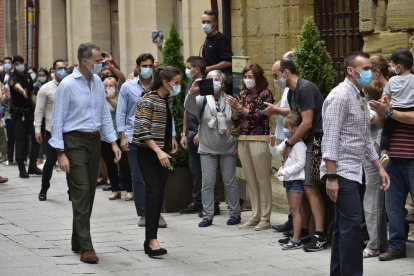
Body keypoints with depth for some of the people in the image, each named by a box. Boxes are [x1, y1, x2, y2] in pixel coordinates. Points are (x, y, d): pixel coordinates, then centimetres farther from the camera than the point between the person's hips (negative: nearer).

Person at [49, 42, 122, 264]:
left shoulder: (97, 82, 9)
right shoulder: (67, 85, -11)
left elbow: (105, 114, 15)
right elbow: (58, 120, -10)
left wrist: (113, 142, 7)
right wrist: (61, 154, -14)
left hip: (94, 140, 7)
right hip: (75, 141, -7)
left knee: (89, 193, 10)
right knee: (81, 192, -11)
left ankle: (77, 242, 20)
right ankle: (86, 248, -12)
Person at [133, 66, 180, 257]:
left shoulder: (169, 98, 10)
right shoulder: (149, 99, -15)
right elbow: (143, 130, -21)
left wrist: (171, 138, 19)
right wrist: (158, 151, -29)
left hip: (162, 152, 8)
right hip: (148, 151, -8)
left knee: (159, 195, 5)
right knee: (154, 192, -16)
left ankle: (150, 241, 9)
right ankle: (152, 239, -18)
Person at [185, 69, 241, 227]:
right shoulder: (202, 100, -3)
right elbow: (189, 106, -23)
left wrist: (238, 143, 0)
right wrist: (192, 92, -43)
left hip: (228, 149, 0)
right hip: (207, 149, 0)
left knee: (230, 182, 5)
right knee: (207, 183, -1)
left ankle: (235, 214, 14)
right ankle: (207, 215, 5)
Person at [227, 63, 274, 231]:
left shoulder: (265, 94, -2)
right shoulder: (243, 94, 14)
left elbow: (259, 116, -12)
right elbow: (236, 119, 15)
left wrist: (240, 107, -17)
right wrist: (234, 109, -5)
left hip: (259, 140, -6)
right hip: (243, 140, 6)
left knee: (263, 180, -4)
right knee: (250, 180, 7)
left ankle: (265, 218, -1)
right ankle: (255, 216, 13)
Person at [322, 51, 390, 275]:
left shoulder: (361, 99, 16)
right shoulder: (340, 96, -12)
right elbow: (330, 139, -18)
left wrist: (379, 167, 16)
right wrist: (331, 177, -22)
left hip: (354, 172, 9)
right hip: (341, 171, -9)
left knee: (344, 226, 12)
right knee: (352, 224, -14)